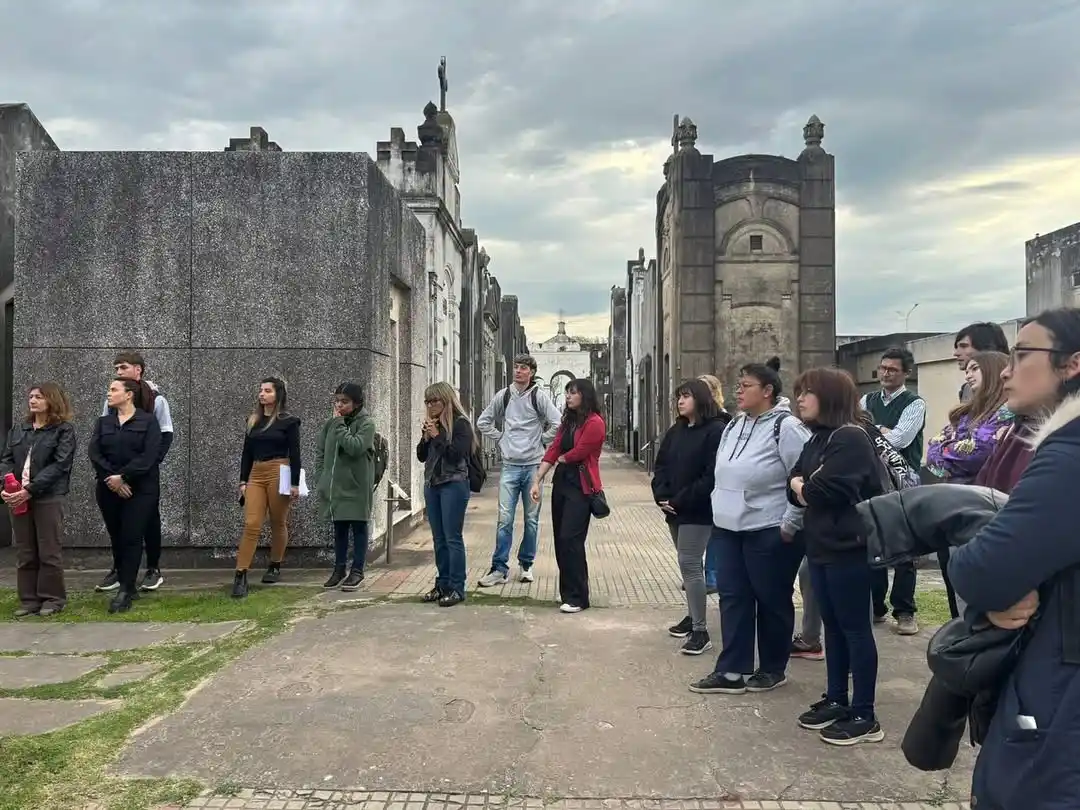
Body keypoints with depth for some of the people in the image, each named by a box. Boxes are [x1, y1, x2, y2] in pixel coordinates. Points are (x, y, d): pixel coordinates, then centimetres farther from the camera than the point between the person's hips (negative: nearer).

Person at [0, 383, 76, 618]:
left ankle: (52, 599, 12)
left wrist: (30, 490, -19)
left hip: (49, 497, -5)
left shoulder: (64, 430, -3)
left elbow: (59, 465, -12)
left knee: (49, 552, 1)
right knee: (24, 553, 9)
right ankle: (29, 600, 18)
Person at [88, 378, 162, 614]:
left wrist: (123, 476, -18)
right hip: (109, 489, 5)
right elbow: (94, 453, -1)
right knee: (116, 539, 8)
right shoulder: (103, 422, 13)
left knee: (132, 538, -7)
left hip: (140, 489, -5)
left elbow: (149, 455, -13)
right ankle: (128, 587, 19)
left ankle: (124, 591, -6)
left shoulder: (148, 421, -1)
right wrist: (110, 478, -16)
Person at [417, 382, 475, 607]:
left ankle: (457, 588, -2)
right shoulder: (432, 423, 12)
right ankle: (442, 584, 18)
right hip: (431, 485, 7)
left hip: (454, 485, -7)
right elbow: (421, 456, 11)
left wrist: (437, 436, -15)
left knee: (453, 538, -6)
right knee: (438, 539, 11)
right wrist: (425, 436, -4)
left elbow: (456, 454, -17)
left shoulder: (460, 423, -8)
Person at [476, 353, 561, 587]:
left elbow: (557, 423, -10)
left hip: (533, 465, -2)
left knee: (532, 519, 8)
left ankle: (526, 565, 21)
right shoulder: (502, 396, 6)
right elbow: (483, 422, 16)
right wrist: (500, 437, 7)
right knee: (504, 519, -3)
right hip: (510, 466, 2)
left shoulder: (539, 396, -4)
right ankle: (499, 569, 3)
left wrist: (541, 440, -3)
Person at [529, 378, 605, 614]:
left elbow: (577, 453, -15)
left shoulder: (594, 423, -12)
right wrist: (537, 480, 2)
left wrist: (561, 458, 5)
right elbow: (553, 450, 8)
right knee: (560, 539, 11)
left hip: (581, 486, -8)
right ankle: (567, 591, 23)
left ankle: (577, 597, 0)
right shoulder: (567, 421, 14)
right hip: (561, 481, 8)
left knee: (571, 540, -10)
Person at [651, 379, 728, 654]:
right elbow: (661, 465, 14)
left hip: (698, 511, -8)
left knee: (689, 564, -10)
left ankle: (700, 631, -4)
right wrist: (661, 496, -4)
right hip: (674, 510, 8)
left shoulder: (716, 431, -11)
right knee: (688, 564, 16)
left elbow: (712, 475, -18)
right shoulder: (675, 431, 13)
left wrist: (680, 501, -18)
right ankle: (693, 616, 28)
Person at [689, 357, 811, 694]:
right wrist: (720, 508, 16)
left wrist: (790, 525, -17)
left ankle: (772, 669, 24)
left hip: (769, 533, -8)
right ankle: (730, 672, 17)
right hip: (729, 529, 8)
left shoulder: (786, 428, -15)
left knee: (772, 601, 8)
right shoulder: (734, 426, 11)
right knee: (732, 598, 10)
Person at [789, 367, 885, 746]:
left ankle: (864, 716, 9)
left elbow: (828, 489, -25)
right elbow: (797, 486, 12)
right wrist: (799, 486, -11)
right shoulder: (817, 439, 14)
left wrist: (804, 488, -5)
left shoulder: (851, 439, -15)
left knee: (855, 628, -1)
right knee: (832, 626, 16)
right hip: (821, 545, 9)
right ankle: (836, 700, 28)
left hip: (849, 547, -9)